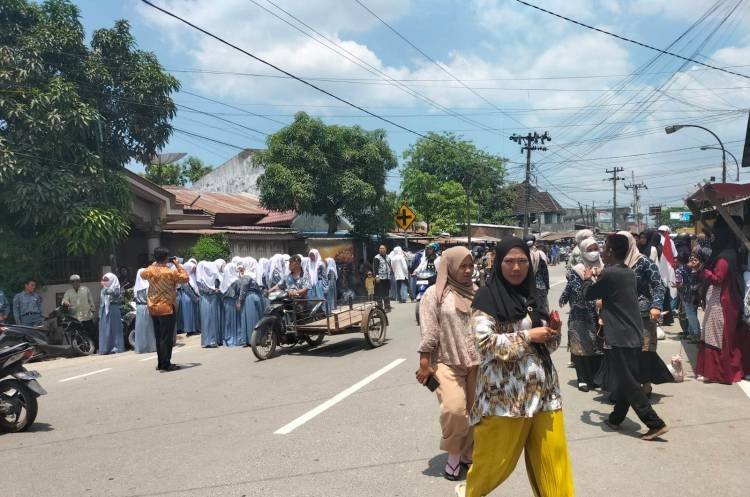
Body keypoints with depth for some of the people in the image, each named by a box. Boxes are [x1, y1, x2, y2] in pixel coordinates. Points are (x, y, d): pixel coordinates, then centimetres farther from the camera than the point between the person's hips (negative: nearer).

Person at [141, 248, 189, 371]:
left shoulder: (149, 271, -1)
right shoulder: (170, 272, -17)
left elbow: (142, 274, 23)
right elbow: (185, 278, -7)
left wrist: (154, 264, 19)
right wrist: (178, 265, -1)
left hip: (153, 309, 6)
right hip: (167, 308, -6)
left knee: (158, 337, 15)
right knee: (167, 338, 0)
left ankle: (160, 363, 22)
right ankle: (166, 365, 2)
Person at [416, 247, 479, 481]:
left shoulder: (476, 293, 9)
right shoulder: (435, 293, -4)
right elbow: (428, 332, -7)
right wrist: (424, 363, -11)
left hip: (477, 362, 5)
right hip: (447, 363, -4)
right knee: (454, 409, -17)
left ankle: (468, 454, 29)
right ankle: (453, 454, 8)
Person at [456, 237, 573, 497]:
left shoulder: (532, 295, 11)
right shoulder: (487, 298, -9)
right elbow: (485, 342, -19)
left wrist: (552, 334, -2)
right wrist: (527, 336, -16)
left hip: (542, 385, 6)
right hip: (505, 389, -5)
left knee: (552, 451, 3)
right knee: (498, 451, 8)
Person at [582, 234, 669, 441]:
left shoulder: (609, 273, -16)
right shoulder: (629, 273, 10)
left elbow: (588, 294, -3)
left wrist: (587, 278, 15)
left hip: (619, 338, -9)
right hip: (633, 335, 9)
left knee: (627, 383, -3)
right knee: (626, 381, 16)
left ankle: (656, 424, -4)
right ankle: (616, 418, 27)